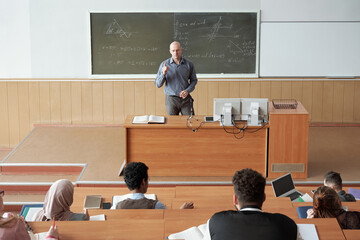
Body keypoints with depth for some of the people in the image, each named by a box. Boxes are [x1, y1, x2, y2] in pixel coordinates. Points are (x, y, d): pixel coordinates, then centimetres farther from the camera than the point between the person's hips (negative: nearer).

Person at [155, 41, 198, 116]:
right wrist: (163, 74, -20)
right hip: (171, 99, 0)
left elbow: (194, 80, 9)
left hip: (185, 98, 0)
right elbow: (158, 84, -1)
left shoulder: (189, 64, 0)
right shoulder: (164, 64, -2)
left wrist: (187, 91, -9)